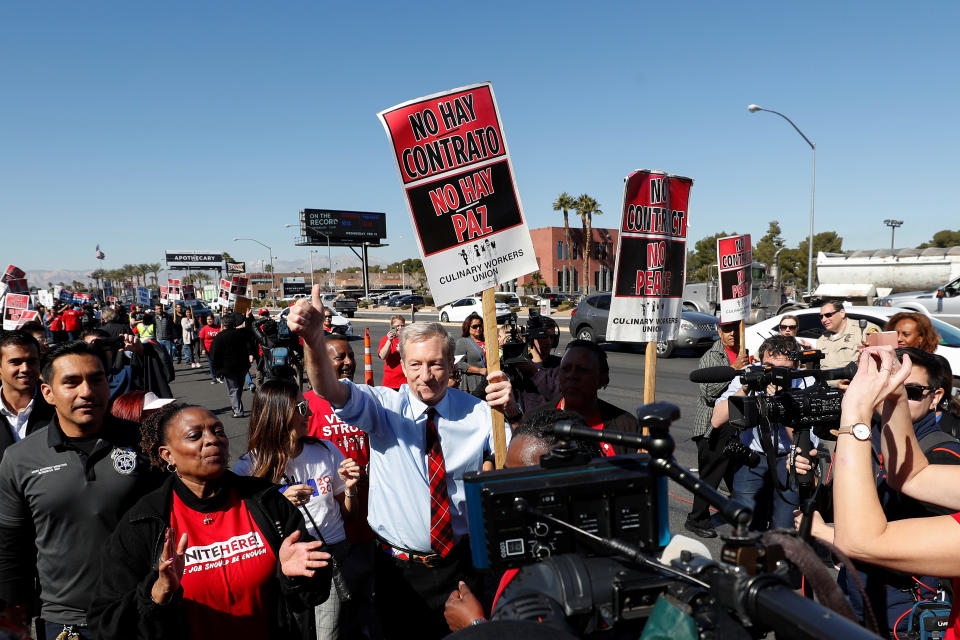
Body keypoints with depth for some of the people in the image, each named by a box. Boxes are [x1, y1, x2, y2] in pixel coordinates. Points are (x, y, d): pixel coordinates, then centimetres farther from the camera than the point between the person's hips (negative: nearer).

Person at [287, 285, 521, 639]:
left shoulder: (475, 412, -5)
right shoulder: (384, 406, -9)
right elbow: (330, 390, -27)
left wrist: (511, 411, -34)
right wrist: (313, 340, -48)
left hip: (460, 564, 1)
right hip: (399, 569, -1)